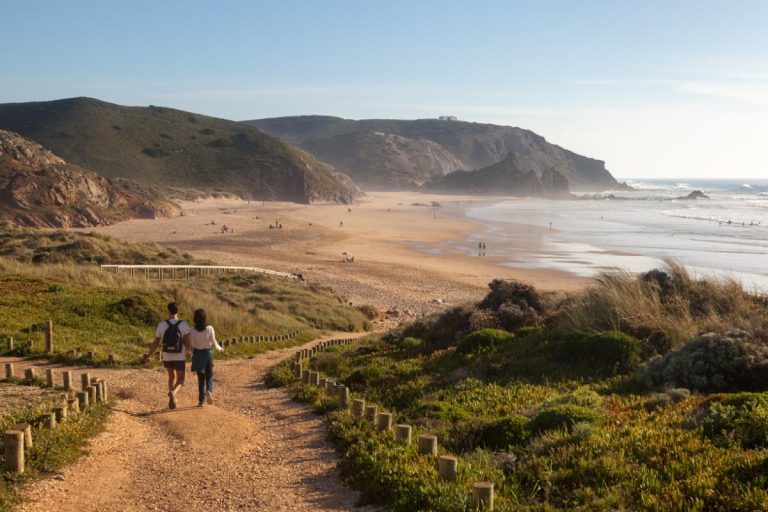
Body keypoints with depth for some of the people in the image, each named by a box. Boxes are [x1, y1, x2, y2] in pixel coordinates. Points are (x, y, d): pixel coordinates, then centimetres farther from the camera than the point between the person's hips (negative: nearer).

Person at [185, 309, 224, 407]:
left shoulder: (192, 331, -8)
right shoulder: (210, 329, -9)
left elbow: (191, 346, -6)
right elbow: (214, 343, -5)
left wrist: (193, 355, 14)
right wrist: (220, 348, 14)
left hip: (197, 355, 1)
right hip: (208, 354, -1)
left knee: (200, 378, 11)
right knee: (209, 376, 13)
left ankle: (201, 401, 11)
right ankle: (209, 391, -16)